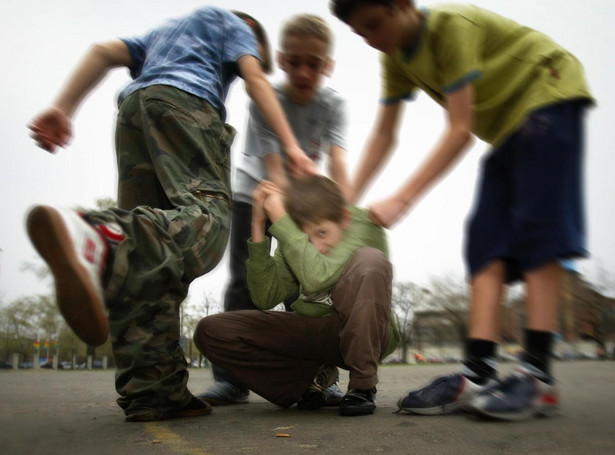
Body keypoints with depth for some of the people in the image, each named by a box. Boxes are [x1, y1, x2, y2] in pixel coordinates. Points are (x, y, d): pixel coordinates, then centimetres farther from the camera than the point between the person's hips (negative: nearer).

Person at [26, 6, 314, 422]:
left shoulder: (164, 32, 43)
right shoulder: (231, 21, 29)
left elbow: (104, 52, 25)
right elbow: (255, 79, 9)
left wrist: (62, 108, 12)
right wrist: (292, 145, 1)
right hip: (184, 102, -6)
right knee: (207, 213, -28)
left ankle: (153, 390, -15)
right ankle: (103, 241, -58)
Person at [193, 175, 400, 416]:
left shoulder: (365, 226, -19)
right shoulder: (294, 241, -4)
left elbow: (318, 278, -36)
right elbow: (265, 298, -14)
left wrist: (280, 220, -30)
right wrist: (258, 227, -21)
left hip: (364, 334, -4)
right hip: (311, 331, 5)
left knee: (370, 260, -34)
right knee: (210, 331, -11)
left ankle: (362, 385, -20)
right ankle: (312, 376, 1)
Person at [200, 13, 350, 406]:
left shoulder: (333, 105, -15)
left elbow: (337, 160, -30)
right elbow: (274, 170, -30)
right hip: (255, 192, -2)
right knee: (244, 281, -9)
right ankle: (232, 379, -3)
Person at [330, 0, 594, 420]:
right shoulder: (396, 57, 2)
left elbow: (460, 130, -28)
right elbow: (384, 136, -1)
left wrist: (401, 200, -31)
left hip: (549, 92, -7)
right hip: (507, 125, 8)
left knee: (537, 225, -20)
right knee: (486, 239, -8)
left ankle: (538, 377, -20)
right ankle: (478, 375, -13)